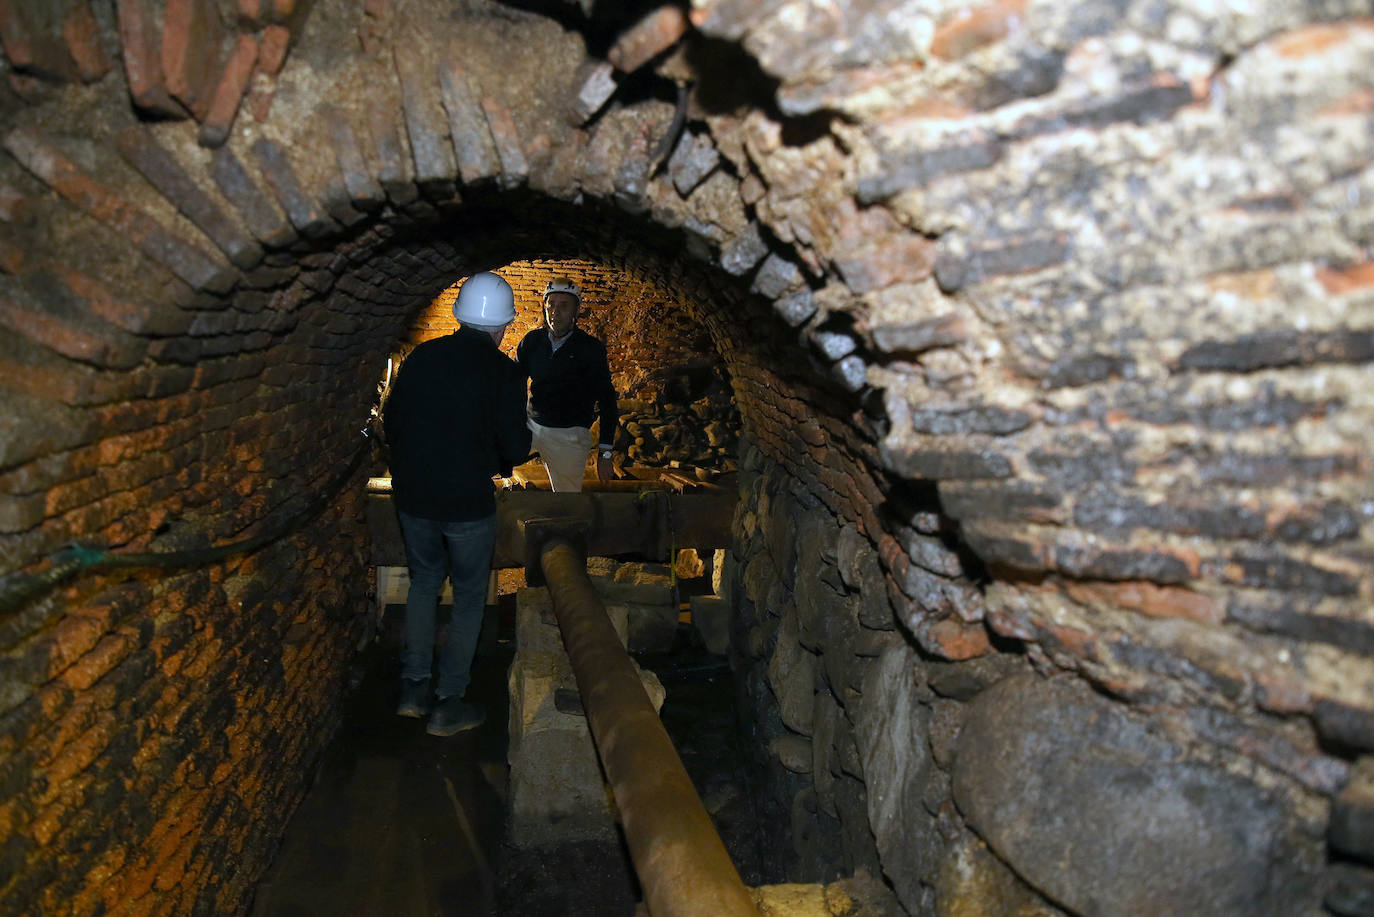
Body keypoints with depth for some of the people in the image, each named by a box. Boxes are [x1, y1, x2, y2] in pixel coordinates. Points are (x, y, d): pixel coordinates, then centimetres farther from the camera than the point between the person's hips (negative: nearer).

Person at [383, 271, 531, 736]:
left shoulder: (421, 357, 0)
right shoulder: (503, 372, -12)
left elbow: (392, 423, 6)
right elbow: (515, 448, -12)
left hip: (413, 496, 4)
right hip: (469, 503, -4)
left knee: (424, 581, 23)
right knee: (469, 597, 11)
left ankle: (413, 687, 25)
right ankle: (448, 704, 16)